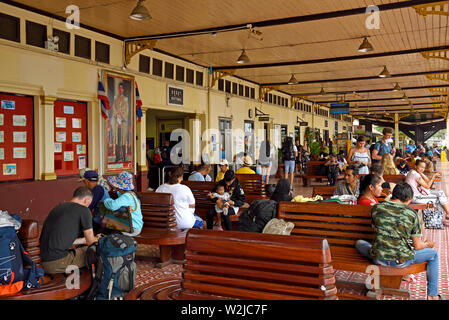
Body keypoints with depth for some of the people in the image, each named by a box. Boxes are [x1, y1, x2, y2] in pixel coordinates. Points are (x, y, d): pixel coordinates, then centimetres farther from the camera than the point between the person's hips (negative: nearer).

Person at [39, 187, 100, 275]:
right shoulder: (83, 210, -7)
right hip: (57, 263, -9)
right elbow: (90, 241, 1)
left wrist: (84, 240, 40)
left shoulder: (59, 207, 17)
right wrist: (96, 239, 25)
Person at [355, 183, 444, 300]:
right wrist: (427, 244, 22)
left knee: (359, 243, 33)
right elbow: (417, 246, -2)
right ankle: (432, 295, 33)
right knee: (433, 254, 24)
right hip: (401, 261, -1)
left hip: (378, 259, 2)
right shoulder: (412, 214, -7)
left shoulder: (376, 208, -1)